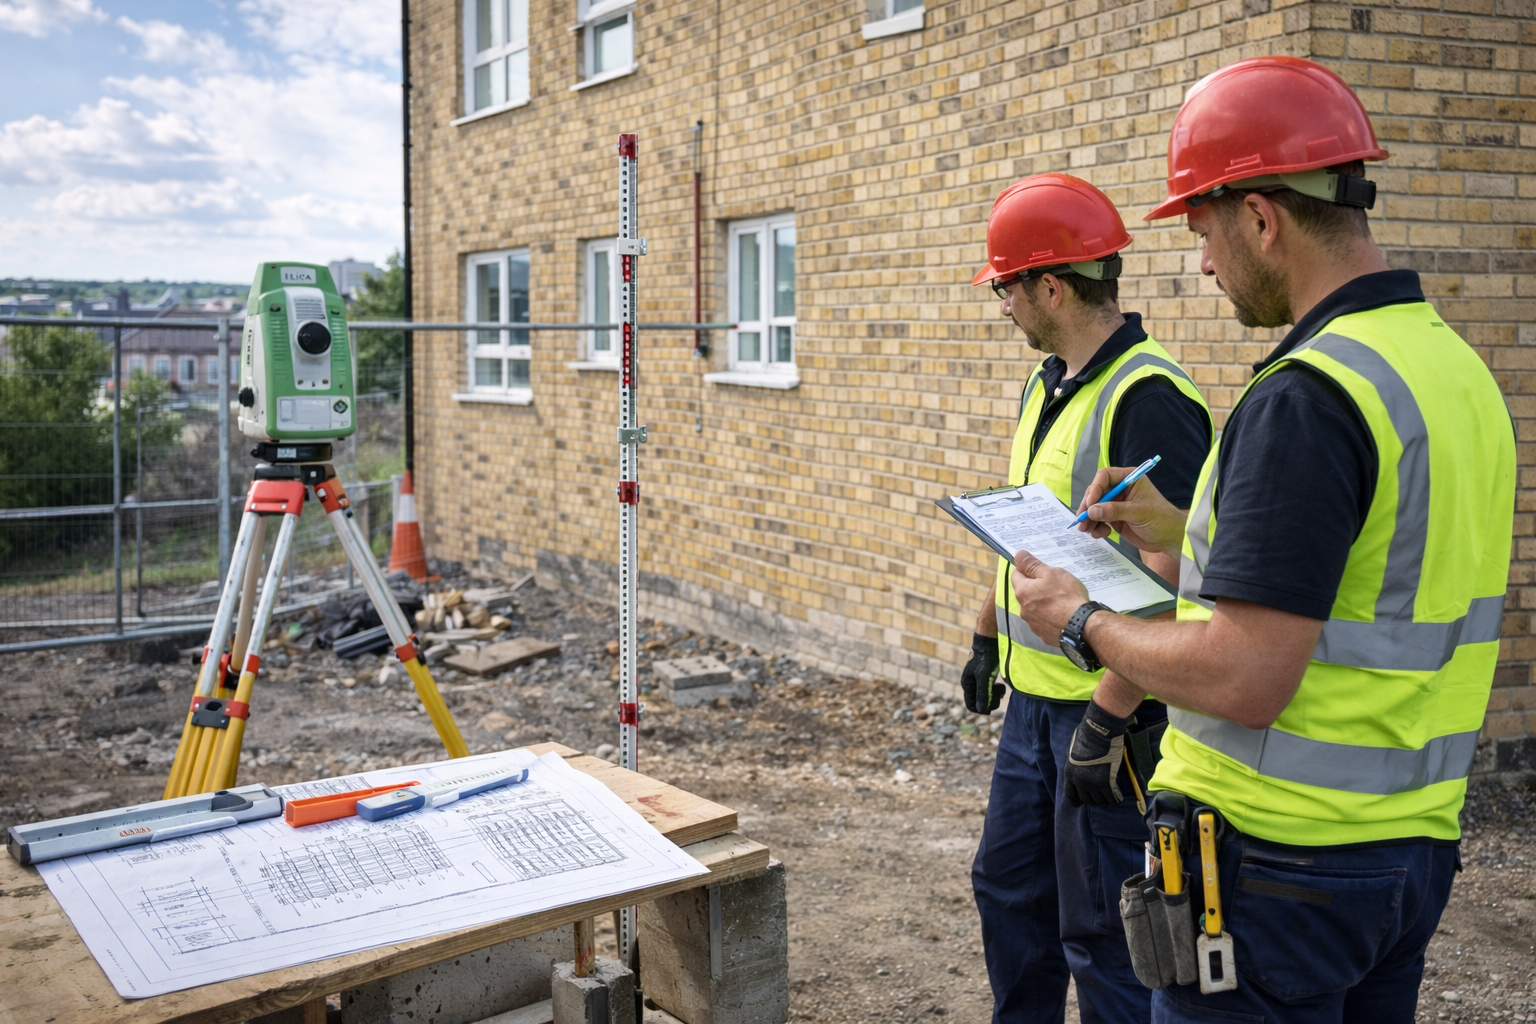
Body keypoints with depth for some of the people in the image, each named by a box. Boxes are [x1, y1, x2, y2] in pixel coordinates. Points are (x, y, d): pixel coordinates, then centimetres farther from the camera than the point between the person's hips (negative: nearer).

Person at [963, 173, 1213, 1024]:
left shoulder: (1147, 398, -20)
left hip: (1106, 711, -9)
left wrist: (1109, 718, -26)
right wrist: (987, 636, 25)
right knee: (1008, 890, 22)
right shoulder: (1046, 385, 10)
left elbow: (1166, 579, -26)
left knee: (1101, 935, 2)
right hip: (1033, 698, 10)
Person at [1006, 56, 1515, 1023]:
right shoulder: (1462, 370, 7)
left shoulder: (1307, 396, -22)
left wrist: (1084, 619, -10)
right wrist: (1179, 533, 19)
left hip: (1278, 868, -9)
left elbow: (1244, 679, -26)